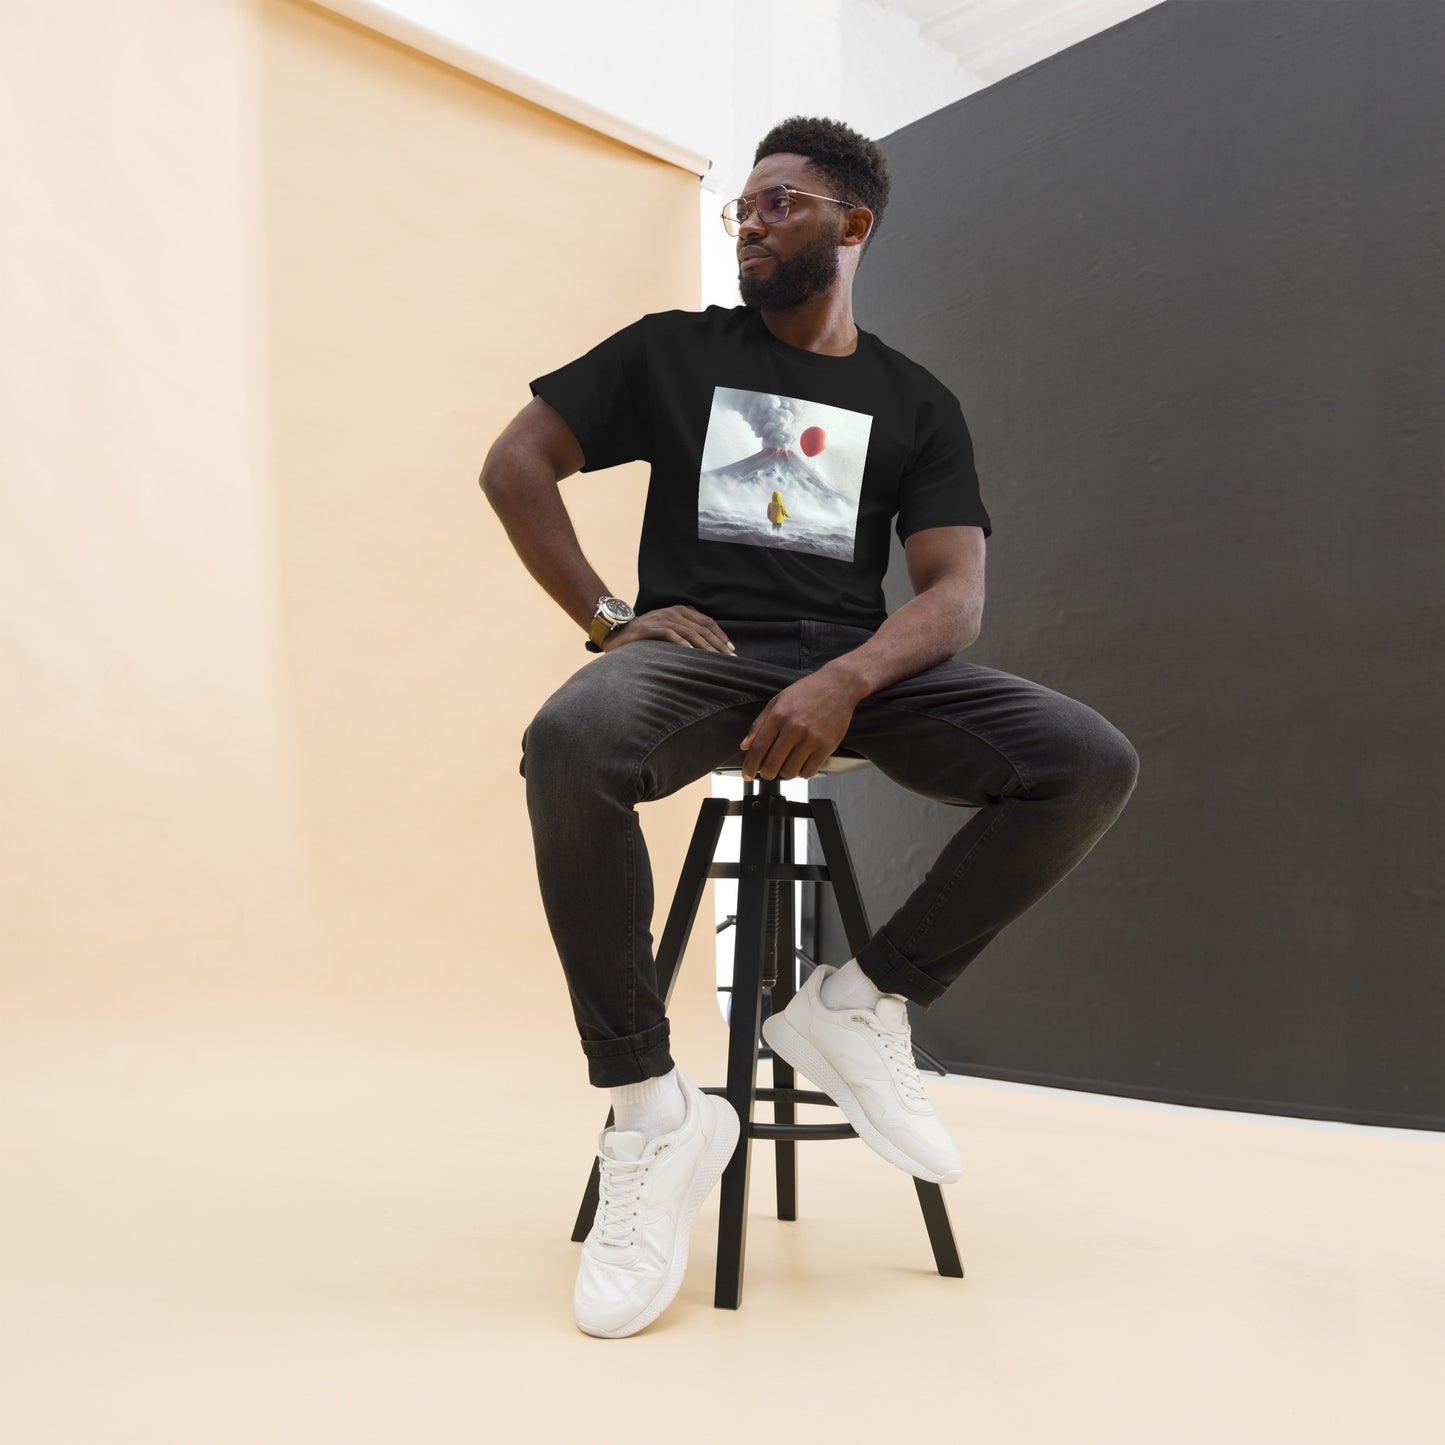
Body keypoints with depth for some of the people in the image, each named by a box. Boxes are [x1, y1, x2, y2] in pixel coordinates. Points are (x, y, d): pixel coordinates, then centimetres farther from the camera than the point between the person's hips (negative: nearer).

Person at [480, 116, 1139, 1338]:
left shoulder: (917, 403, 14)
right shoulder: (674, 349, 14)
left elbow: (955, 592, 2)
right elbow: (515, 464, 10)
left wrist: (846, 681, -19)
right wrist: (608, 616, -2)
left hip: (858, 667, 2)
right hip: (699, 649, -1)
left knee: (1091, 761, -21)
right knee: (571, 740, -37)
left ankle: (862, 1006, -8)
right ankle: (650, 1108, -22)